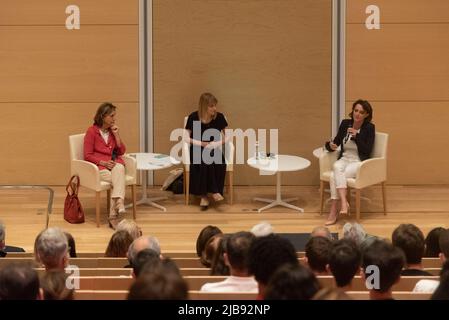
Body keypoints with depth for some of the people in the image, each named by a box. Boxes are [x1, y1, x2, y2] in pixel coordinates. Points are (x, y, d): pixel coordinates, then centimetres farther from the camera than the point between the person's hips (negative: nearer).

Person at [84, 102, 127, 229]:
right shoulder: (92, 131, -3)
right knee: (119, 180, -31)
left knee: (119, 169, -34)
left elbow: (121, 151, 12)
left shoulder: (113, 130, 13)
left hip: (114, 163, 3)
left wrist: (116, 135, 0)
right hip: (98, 166, -3)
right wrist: (103, 162, -17)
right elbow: (87, 155, -4)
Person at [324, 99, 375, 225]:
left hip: (359, 162, -4)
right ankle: (344, 203, -42)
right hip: (344, 159, 4)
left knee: (334, 176, -31)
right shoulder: (345, 123, 7)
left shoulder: (369, 128, -6)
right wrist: (331, 145, -11)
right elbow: (336, 142, 13)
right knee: (337, 166, -34)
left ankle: (333, 212, -30)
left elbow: (367, 151, -11)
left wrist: (356, 136, -21)